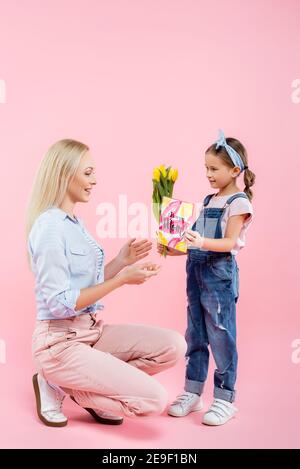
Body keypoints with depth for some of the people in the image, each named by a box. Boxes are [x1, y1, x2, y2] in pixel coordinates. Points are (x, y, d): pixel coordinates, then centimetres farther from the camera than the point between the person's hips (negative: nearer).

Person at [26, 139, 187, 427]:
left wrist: (122, 260, 0)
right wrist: (122, 279, -21)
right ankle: (58, 386, 2)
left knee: (173, 346, -1)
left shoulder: (74, 222, 9)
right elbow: (60, 303, -22)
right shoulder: (49, 227, -19)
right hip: (61, 342, -8)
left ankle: (98, 385, 7)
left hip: (92, 329, 9)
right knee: (154, 399, -12)